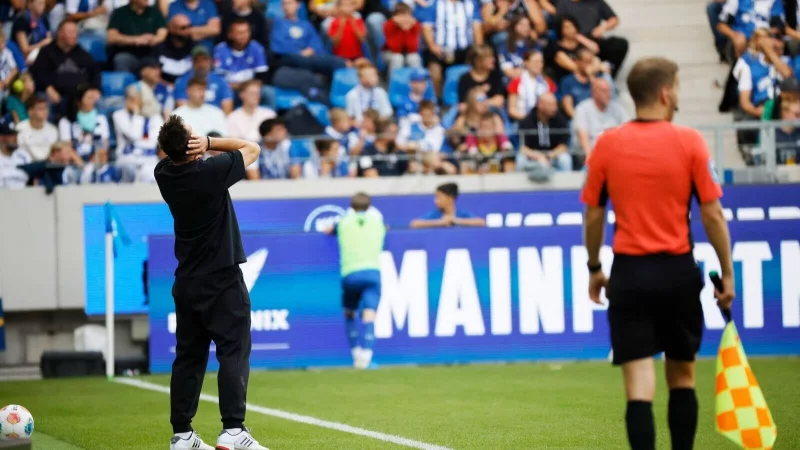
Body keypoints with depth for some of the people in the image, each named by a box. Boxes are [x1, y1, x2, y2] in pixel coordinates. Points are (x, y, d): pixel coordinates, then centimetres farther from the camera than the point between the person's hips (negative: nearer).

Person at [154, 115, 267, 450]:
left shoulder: (164, 173, -3)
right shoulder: (212, 172, -18)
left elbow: (176, 154, 19)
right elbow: (252, 149, -2)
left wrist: (202, 144, -2)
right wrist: (210, 143, -6)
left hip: (187, 283, 6)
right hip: (222, 281, -6)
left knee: (189, 356, 9)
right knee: (233, 353, -7)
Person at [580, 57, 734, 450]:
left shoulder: (606, 145, 0)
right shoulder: (689, 142, -5)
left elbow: (593, 216, 5)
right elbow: (712, 215, -5)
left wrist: (594, 269, 18)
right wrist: (727, 274, 3)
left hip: (629, 273, 1)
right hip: (678, 271, 0)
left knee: (639, 385, -3)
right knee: (682, 377, 16)